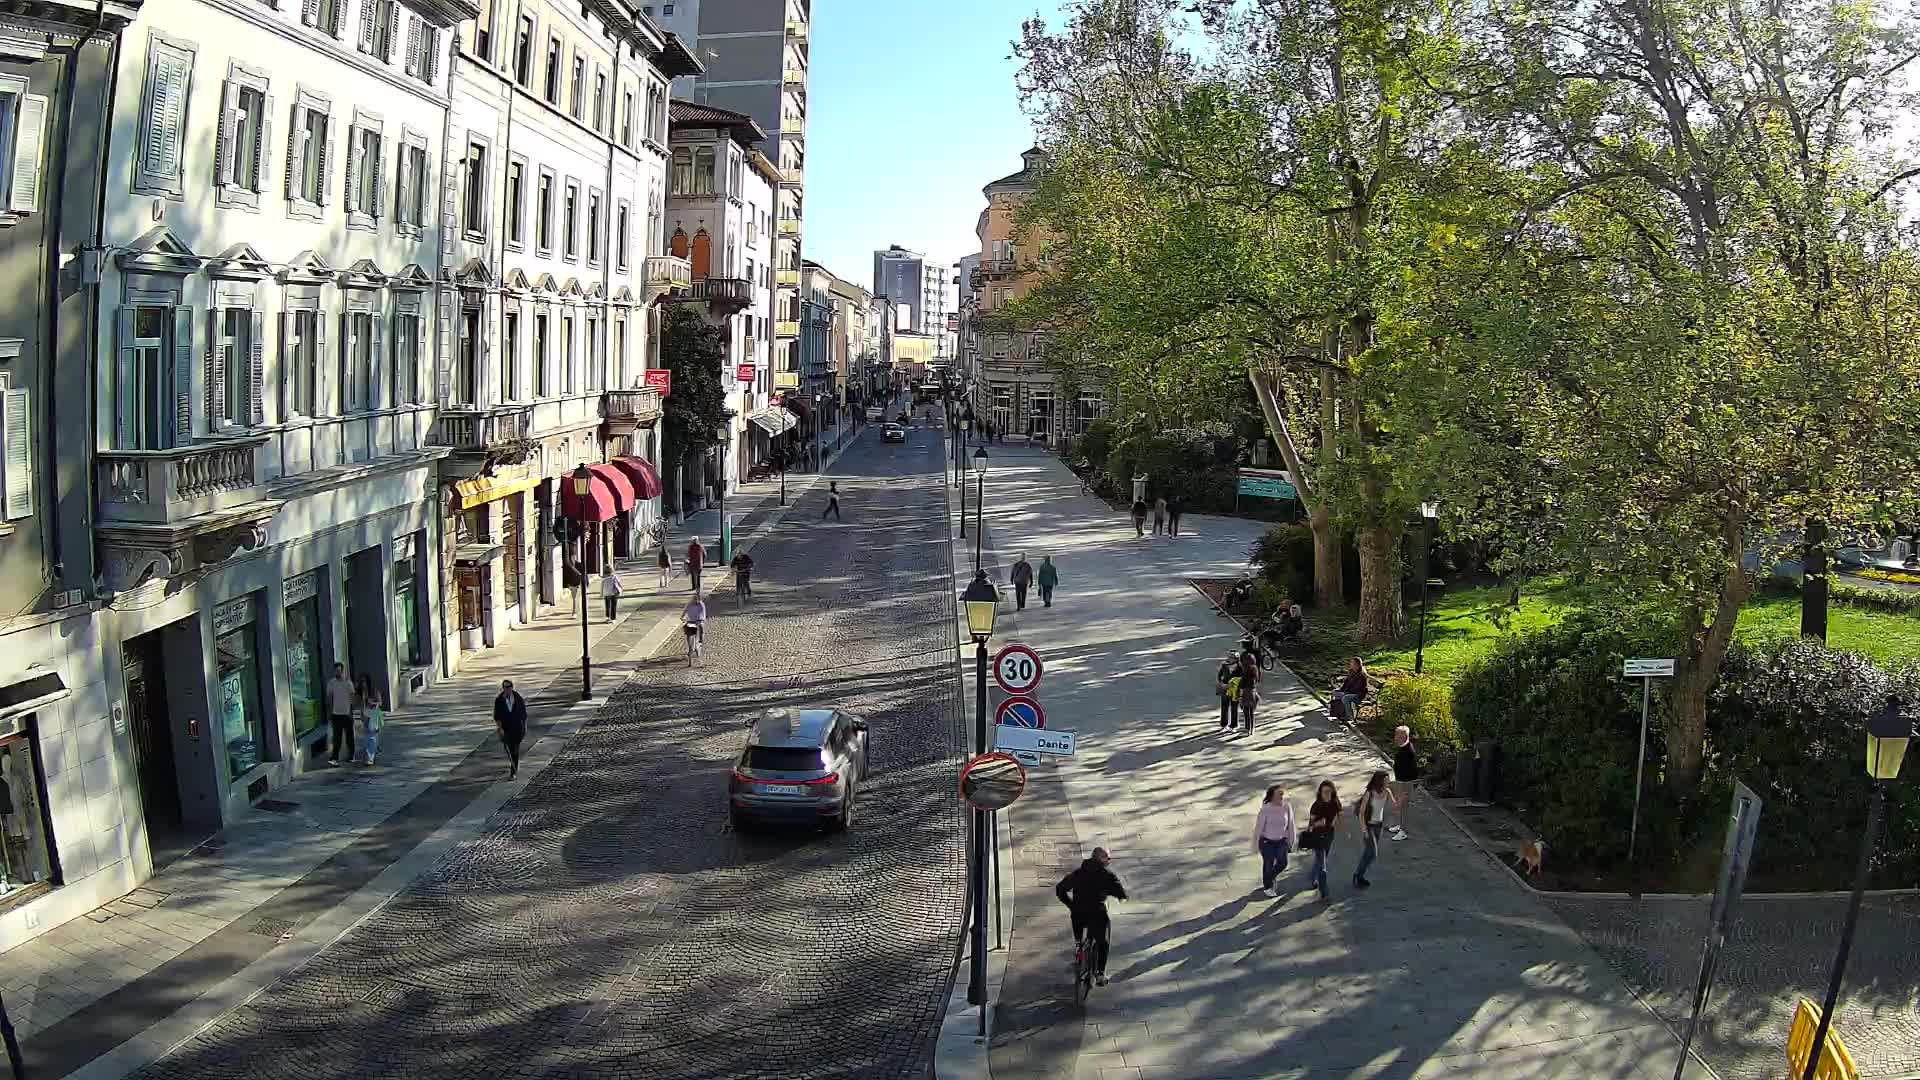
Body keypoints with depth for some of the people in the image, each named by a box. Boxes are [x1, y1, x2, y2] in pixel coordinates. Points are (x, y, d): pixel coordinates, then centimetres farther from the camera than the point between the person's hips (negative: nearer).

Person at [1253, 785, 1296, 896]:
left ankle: (1269, 878, 31)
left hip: (1282, 840, 3)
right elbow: (1258, 827, -12)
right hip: (1267, 841, -3)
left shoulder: (1287, 807, -10)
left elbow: (1290, 825, 1)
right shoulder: (1266, 809, -19)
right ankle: (1268, 887, 33)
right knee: (1268, 865, 8)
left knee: (1282, 863, -1)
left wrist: (1290, 841, 7)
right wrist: (1255, 845, -8)